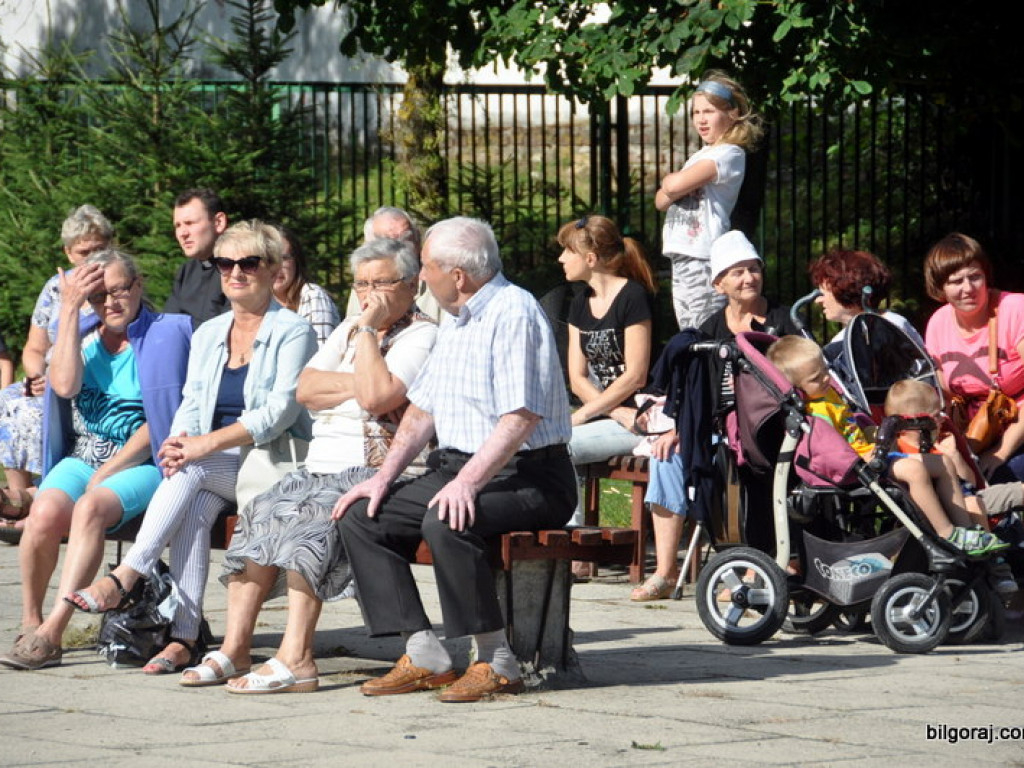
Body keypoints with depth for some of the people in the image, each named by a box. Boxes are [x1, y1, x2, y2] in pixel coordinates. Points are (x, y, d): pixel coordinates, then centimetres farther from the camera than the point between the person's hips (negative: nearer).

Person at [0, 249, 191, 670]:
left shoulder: (167, 334, 1)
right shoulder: (82, 335, 14)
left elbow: (161, 420, -5)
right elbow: (64, 385, -7)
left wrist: (109, 471, -11)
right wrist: (69, 308, -5)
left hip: (139, 463, -4)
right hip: (80, 458, 4)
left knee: (90, 508, -35)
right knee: (46, 512, -30)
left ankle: (52, 632, -40)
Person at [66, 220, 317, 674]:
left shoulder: (292, 332, -2)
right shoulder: (207, 335, 18)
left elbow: (281, 410, -14)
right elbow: (192, 404, 12)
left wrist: (209, 443, -25)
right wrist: (179, 441, -13)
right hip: (215, 473, 4)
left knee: (193, 471, -32)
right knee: (196, 504, -30)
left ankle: (126, 577, -34)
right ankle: (183, 637, -36)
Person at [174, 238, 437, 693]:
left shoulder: (421, 335, -1)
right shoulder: (349, 331, 24)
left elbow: (377, 397, -17)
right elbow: (305, 389, 10)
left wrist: (368, 330, -10)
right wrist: (359, 384, -4)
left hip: (378, 471, -8)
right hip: (324, 464, 8)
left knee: (308, 517, -31)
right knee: (260, 515, -16)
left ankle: (295, 660, -37)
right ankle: (234, 649, -20)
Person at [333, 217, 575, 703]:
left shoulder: (512, 313, -14)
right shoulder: (455, 322, 18)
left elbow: (521, 417, -23)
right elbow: (423, 408, 22)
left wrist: (469, 481, -32)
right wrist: (384, 476, 9)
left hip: (526, 476, -10)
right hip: (459, 467, 10)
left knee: (445, 522, -35)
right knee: (360, 517, -4)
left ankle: (496, 663, -23)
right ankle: (424, 656, -8)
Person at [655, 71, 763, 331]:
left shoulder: (729, 154, -7)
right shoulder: (701, 155, 21)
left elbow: (676, 184, -18)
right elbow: (661, 201, 16)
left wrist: (669, 181, 5)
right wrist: (673, 191, -5)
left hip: (703, 258, -9)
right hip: (681, 257, 9)